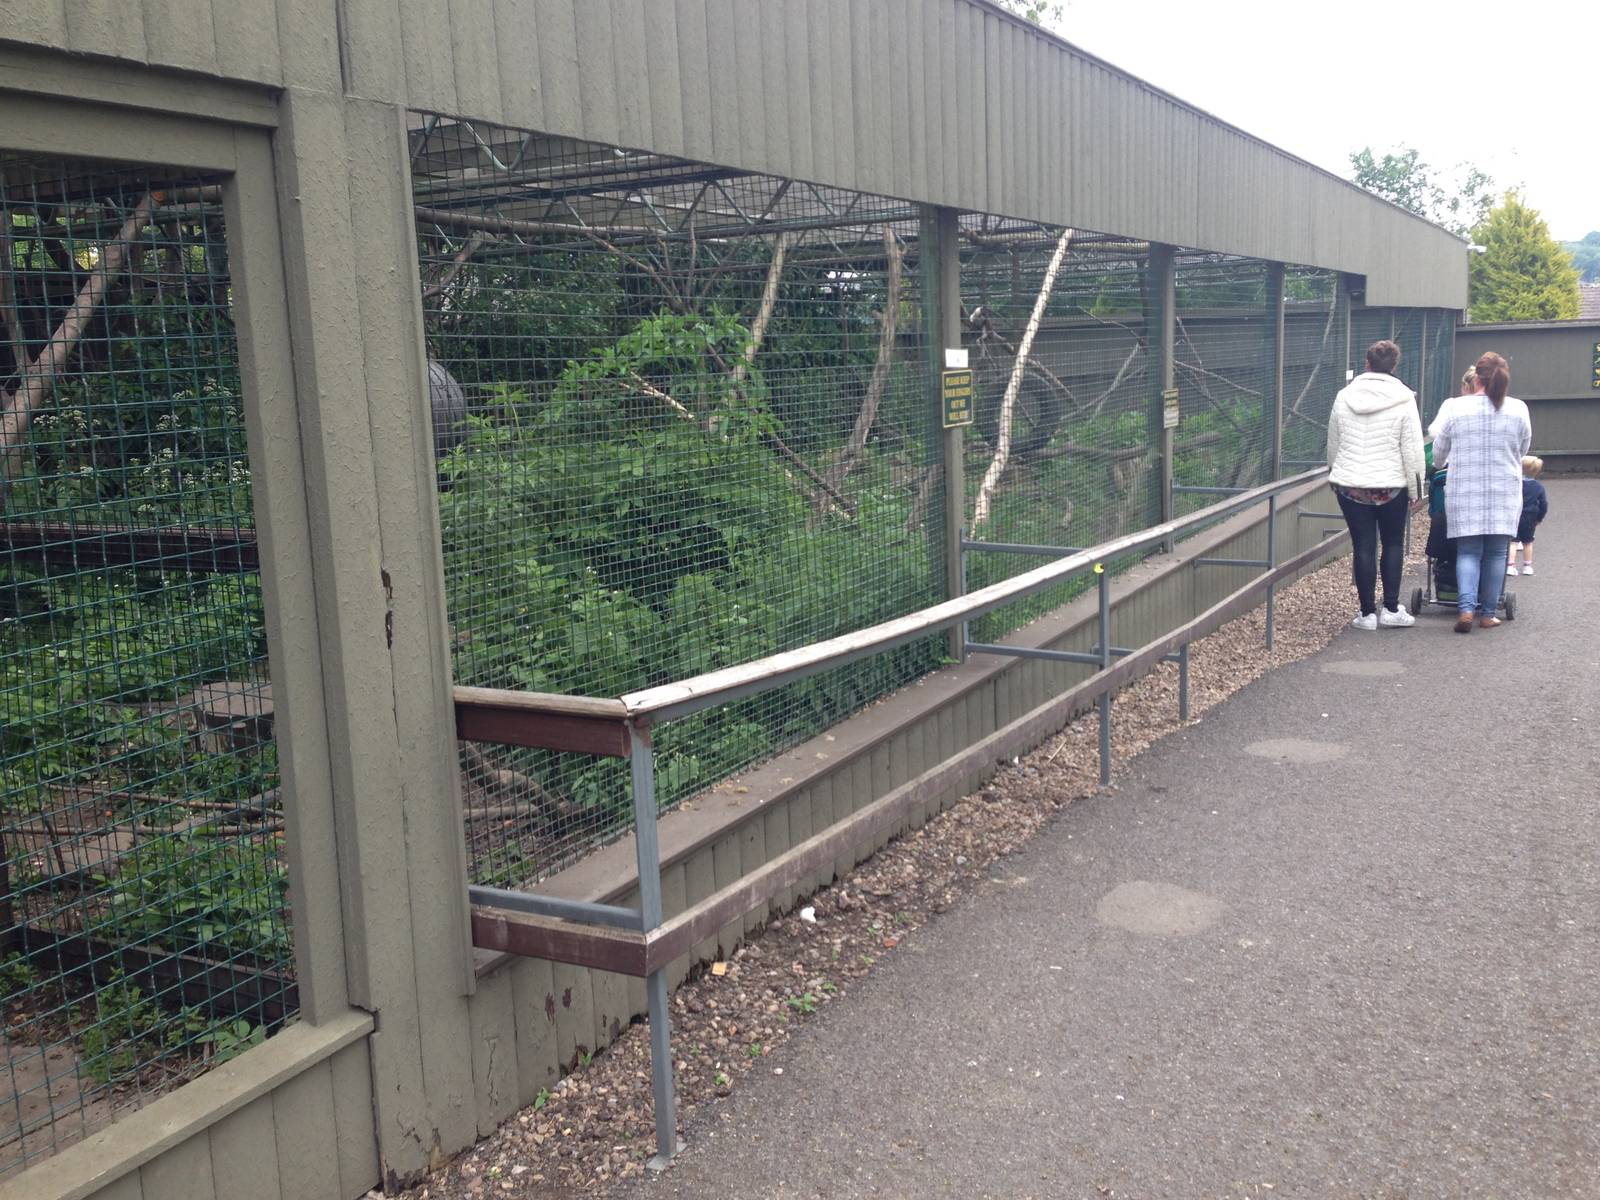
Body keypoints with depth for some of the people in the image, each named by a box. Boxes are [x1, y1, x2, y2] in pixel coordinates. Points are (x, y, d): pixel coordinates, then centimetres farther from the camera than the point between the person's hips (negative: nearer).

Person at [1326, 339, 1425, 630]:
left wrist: (1335, 476, 24)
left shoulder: (1343, 397, 1)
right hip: (1391, 486, -2)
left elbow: (1333, 445, 11)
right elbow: (1412, 451, -7)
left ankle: (1368, 612, 8)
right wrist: (1416, 489, 1)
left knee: (1363, 547, 5)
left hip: (1350, 484, 2)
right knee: (1393, 544, 14)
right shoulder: (1403, 400, -7)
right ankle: (1391, 609, 12)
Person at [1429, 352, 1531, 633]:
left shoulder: (1454, 408, -6)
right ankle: (1488, 613, 12)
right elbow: (1522, 450, 11)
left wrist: (1439, 466, 28)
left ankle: (1466, 607, -11)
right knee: (1496, 554, 8)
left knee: (1468, 551, 5)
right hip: (1505, 492, 1)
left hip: (1465, 491, -1)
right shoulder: (1518, 409, -2)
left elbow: (1439, 452, 5)